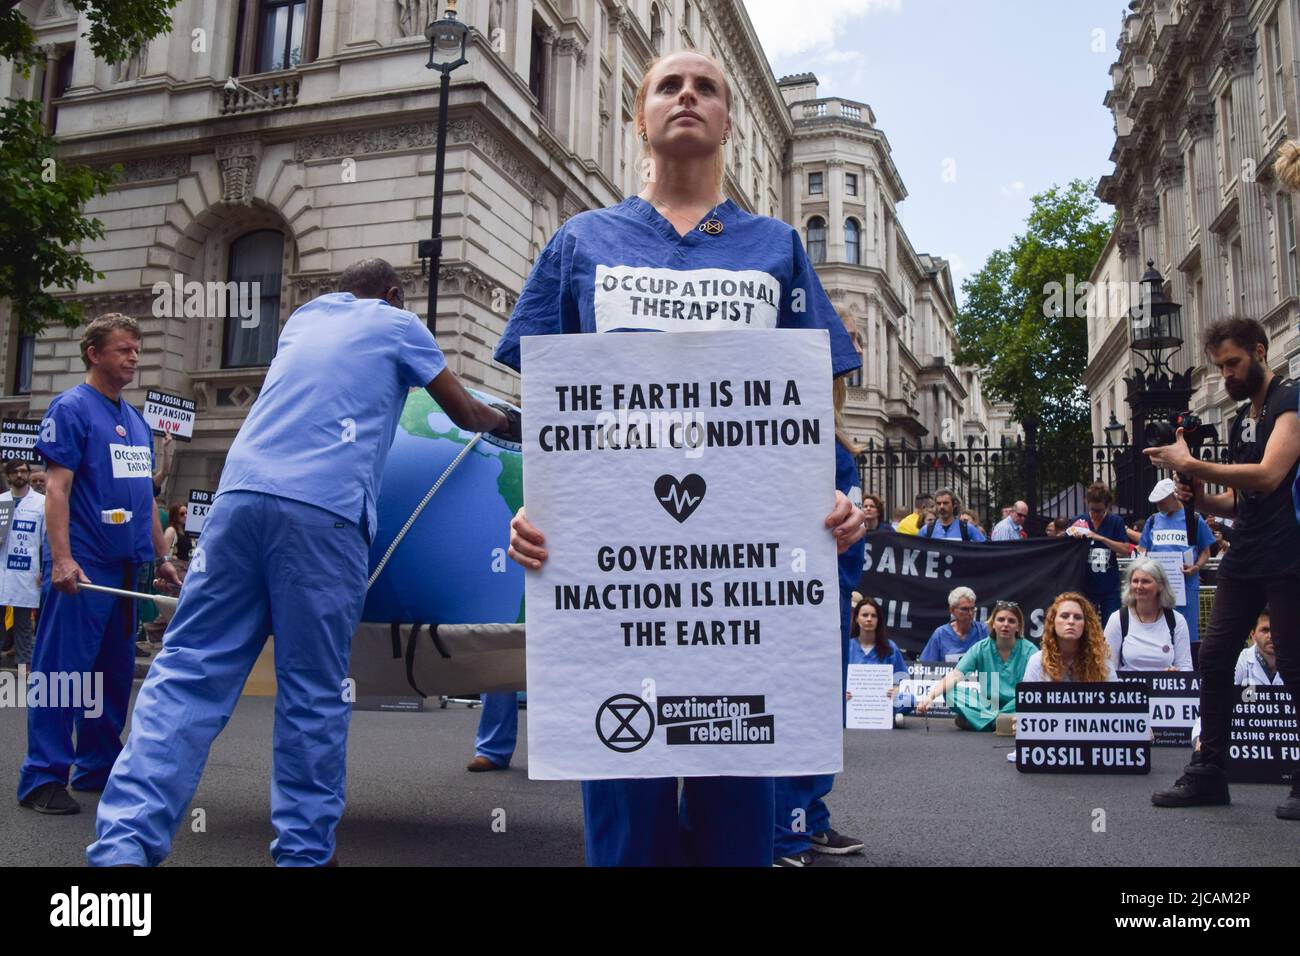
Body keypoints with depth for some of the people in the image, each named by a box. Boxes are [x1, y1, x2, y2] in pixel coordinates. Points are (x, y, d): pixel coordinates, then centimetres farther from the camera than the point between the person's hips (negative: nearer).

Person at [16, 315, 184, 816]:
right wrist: (62, 559, -21)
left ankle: (100, 766, 23)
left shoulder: (136, 421, 17)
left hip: (126, 567, 8)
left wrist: (160, 558, 18)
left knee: (115, 673, 12)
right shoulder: (70, 408, -5)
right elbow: (57, 488, -12)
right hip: (83, 567, -8)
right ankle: (44, 778, 2)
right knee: (62, 669, -4)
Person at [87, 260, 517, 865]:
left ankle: (124, 842, -9)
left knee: (188, 669, 0)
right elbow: (465, 414, 21)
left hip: (241, 489, 5)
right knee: (313, 692, 2)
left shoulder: (302, 318, 29)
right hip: (324, 507, -4)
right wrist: (508, 423, 42)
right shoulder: (398, 324, 16)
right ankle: (303, 850, 8)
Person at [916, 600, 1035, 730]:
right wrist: (930, 696, -32)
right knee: (951, 692, -19)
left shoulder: (1029, 650, -7)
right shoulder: (981, 648, -4)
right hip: (987, 705, 2)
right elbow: (955, 676, -15)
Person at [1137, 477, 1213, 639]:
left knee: (1188, 635, 0)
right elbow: (1143, 550, 17)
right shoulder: (1153, 521, 12)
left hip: (1186, 585, -3)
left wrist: (1196, 568, -11)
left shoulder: (1194, 520, 3)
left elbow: (1205, 552, 7)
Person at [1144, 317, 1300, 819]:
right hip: (1243, 561, 8)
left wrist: (1191, 465, -19)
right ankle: (1209, 773, 12)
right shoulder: (1240, 419, 17)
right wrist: (1201, 498, 0)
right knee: (1213, 658, 5)